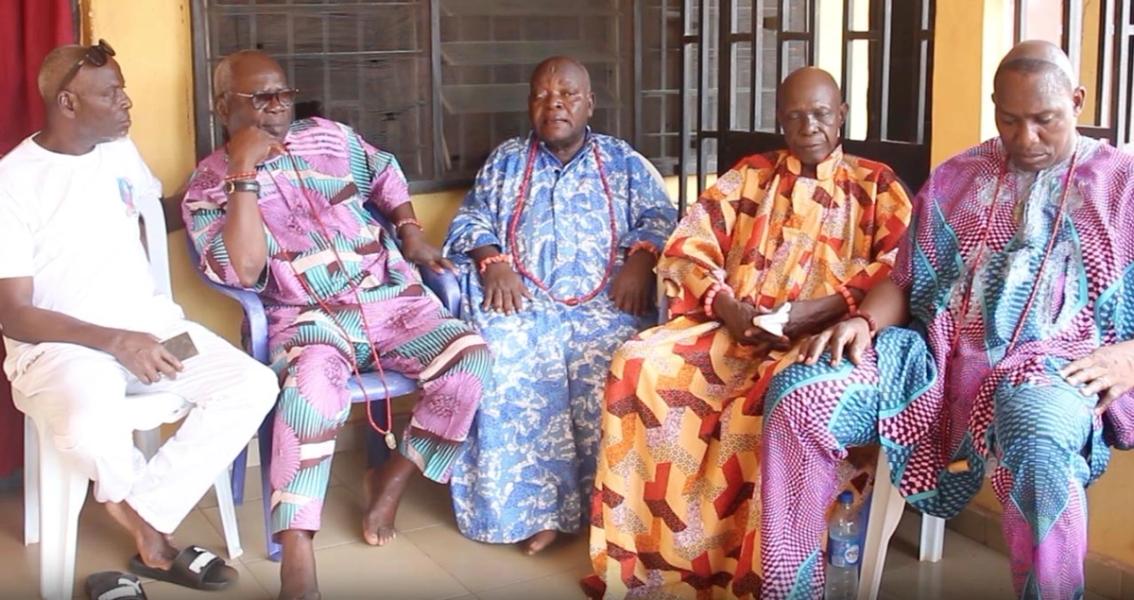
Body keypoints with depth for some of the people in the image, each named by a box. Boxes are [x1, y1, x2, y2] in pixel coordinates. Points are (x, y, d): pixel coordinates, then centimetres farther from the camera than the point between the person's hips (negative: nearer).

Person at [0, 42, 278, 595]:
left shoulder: (120, 151, 9)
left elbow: (162, 209, 33)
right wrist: (112, 340, -25)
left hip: (148, 321, 6)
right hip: (58, 342, -6)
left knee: (254, 385, -19)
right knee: (92, 430, -39)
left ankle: (143, 519, -15)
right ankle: (152, 532, -5)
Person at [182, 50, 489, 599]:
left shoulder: (329, 136, 12)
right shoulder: (208, 186, 0)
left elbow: (385, 174, 31)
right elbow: (243, 271, -16)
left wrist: (410, 233, 15)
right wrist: (245, 174, -17)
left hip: (390, 295, 5)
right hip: (307, 315, -4)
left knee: (471, 357, -21)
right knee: (316, 378, -39)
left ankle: (394, 478, 0)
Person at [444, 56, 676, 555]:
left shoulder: (623, 162, 18)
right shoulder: (505, 160, 21)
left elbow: (659, 217, 9)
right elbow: (470, 221, 14)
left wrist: (641, 257, -12)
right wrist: (493, 261, -8)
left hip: (604, 302, 0)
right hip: (521, 300, 1)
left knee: (606, 369, -34)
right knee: (508, 367, -32)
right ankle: (535, 505, -25)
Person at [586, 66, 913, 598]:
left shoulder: (877, 185, 10)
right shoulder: (748, 177, 18)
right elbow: (687, 249, 10)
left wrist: (817, 309, -18)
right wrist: (726, 306, -10)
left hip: (823, 335, -3)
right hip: (734, 330, 4)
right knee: (641, 364, -23)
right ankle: (661, 555, -18)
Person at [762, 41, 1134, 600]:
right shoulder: (954, 177, 18)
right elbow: (905, 281, 17)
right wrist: (864, 321, -4)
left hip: (1055, 368, -4)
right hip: (938, 359, 4)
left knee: (1036, 448, -41)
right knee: (795, 394, -19)